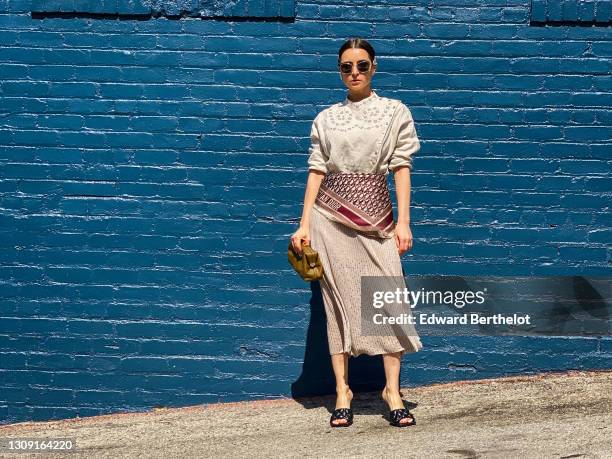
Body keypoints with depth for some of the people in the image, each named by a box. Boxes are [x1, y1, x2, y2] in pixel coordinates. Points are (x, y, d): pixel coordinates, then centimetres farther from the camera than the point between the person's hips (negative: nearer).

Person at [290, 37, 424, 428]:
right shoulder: (326, 118, 9)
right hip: (331, 216, 1)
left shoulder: (395, 112, 7)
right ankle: (342, 393, 6)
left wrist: (404, 222, -5)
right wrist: (304, 224, 0)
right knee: (338, 301, 1)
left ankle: (393, 391, 2)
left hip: (376, 216, -1)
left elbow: (402, 167, 2)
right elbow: (317, 171, 7)